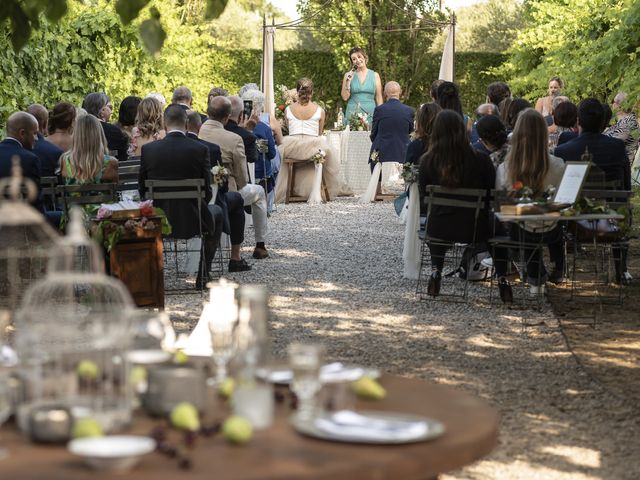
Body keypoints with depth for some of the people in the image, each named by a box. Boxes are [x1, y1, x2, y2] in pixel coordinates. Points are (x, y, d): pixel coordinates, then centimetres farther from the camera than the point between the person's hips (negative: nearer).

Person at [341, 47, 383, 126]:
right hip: (353, 113, 0)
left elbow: (379, 98, 7)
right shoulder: (349, 75, 6)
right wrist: (348, 82, -9)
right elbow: (345, 97, 2)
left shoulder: (374, 75, 8)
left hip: (370, 113, 0)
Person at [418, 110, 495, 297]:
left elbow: (424, 196, 2)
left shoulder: (428, 161, -10)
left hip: (439, 228, 1)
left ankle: (436, 270, 26)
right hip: (473, 229, -1)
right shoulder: (481, 159, -13)